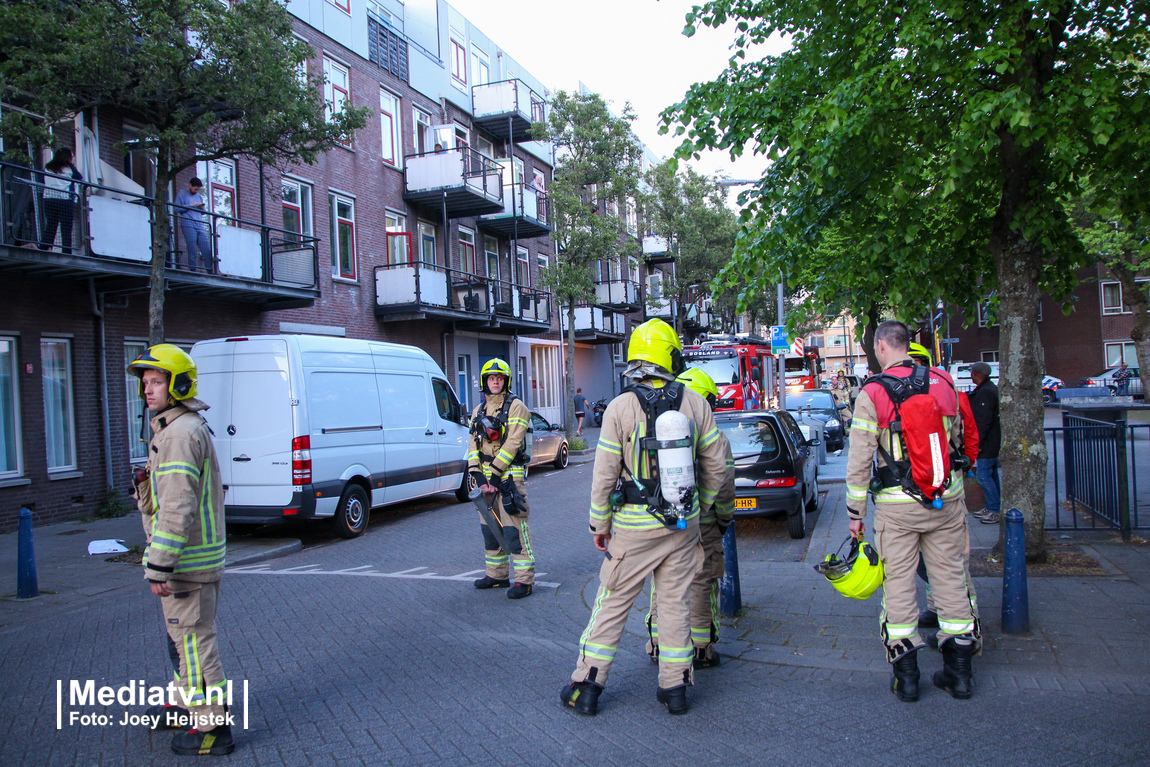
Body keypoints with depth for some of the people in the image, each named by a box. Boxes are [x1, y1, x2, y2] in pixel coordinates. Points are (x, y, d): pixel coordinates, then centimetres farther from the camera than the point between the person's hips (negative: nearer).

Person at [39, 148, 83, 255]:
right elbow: (80, 179, 13)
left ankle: (42, 250, 2)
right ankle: (66, 253, -7)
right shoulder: (70, 168, 0)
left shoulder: (47, 168, 12)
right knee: (66, 230, -3)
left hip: (48, 200, 4)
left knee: (50, 228, 10)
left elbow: (42, 182, 15)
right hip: (66, 201, -4)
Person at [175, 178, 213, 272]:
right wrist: (190, 205, -8)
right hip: (188, 225, -5)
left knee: (207, 250, -5)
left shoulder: (199, 196, 24)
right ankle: (193, 271, -5)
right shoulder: (182, 194, 8)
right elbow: (177, 209, -3)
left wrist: (202, 209, 4)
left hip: (200, 226, 5)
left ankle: (210, 272, -4)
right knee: (192, 251, -9)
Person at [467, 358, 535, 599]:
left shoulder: (515, 407, -6)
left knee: (514, 529, -9)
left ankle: (524, 580, -3)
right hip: (486, 475, 7)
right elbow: (473, 444, 8)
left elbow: (512, 443, -14)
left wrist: (495, 474, -18)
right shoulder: (479, 410, 14)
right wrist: (478, 475, -6)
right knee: (489, 527, 14)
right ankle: (497, 575, 26)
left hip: (509, 476, -7)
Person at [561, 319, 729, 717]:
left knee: (612, 603, 8)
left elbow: (604, 475, -11)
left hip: (635, 527, -3)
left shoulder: (620, 408, -13)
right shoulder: (695, 403, -3)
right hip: (683, 524, 3)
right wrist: (700, 508, 18)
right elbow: (716, 466, 4)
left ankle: (586, 687, 16)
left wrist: (599, 525, 2)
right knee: (675, 602, 14)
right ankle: (675, 687, 21)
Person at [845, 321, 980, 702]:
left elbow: (859, 460, -9)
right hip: (947, 499, 4)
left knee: (899, 582, 5)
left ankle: (906, 674, 10)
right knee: (951, 577, 11)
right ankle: (960, 670, 19)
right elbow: (958, 441, 16)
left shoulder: (872, 393, -9)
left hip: (897, 503, -4)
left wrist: (855, 512, -1)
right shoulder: (943, 383, 5)